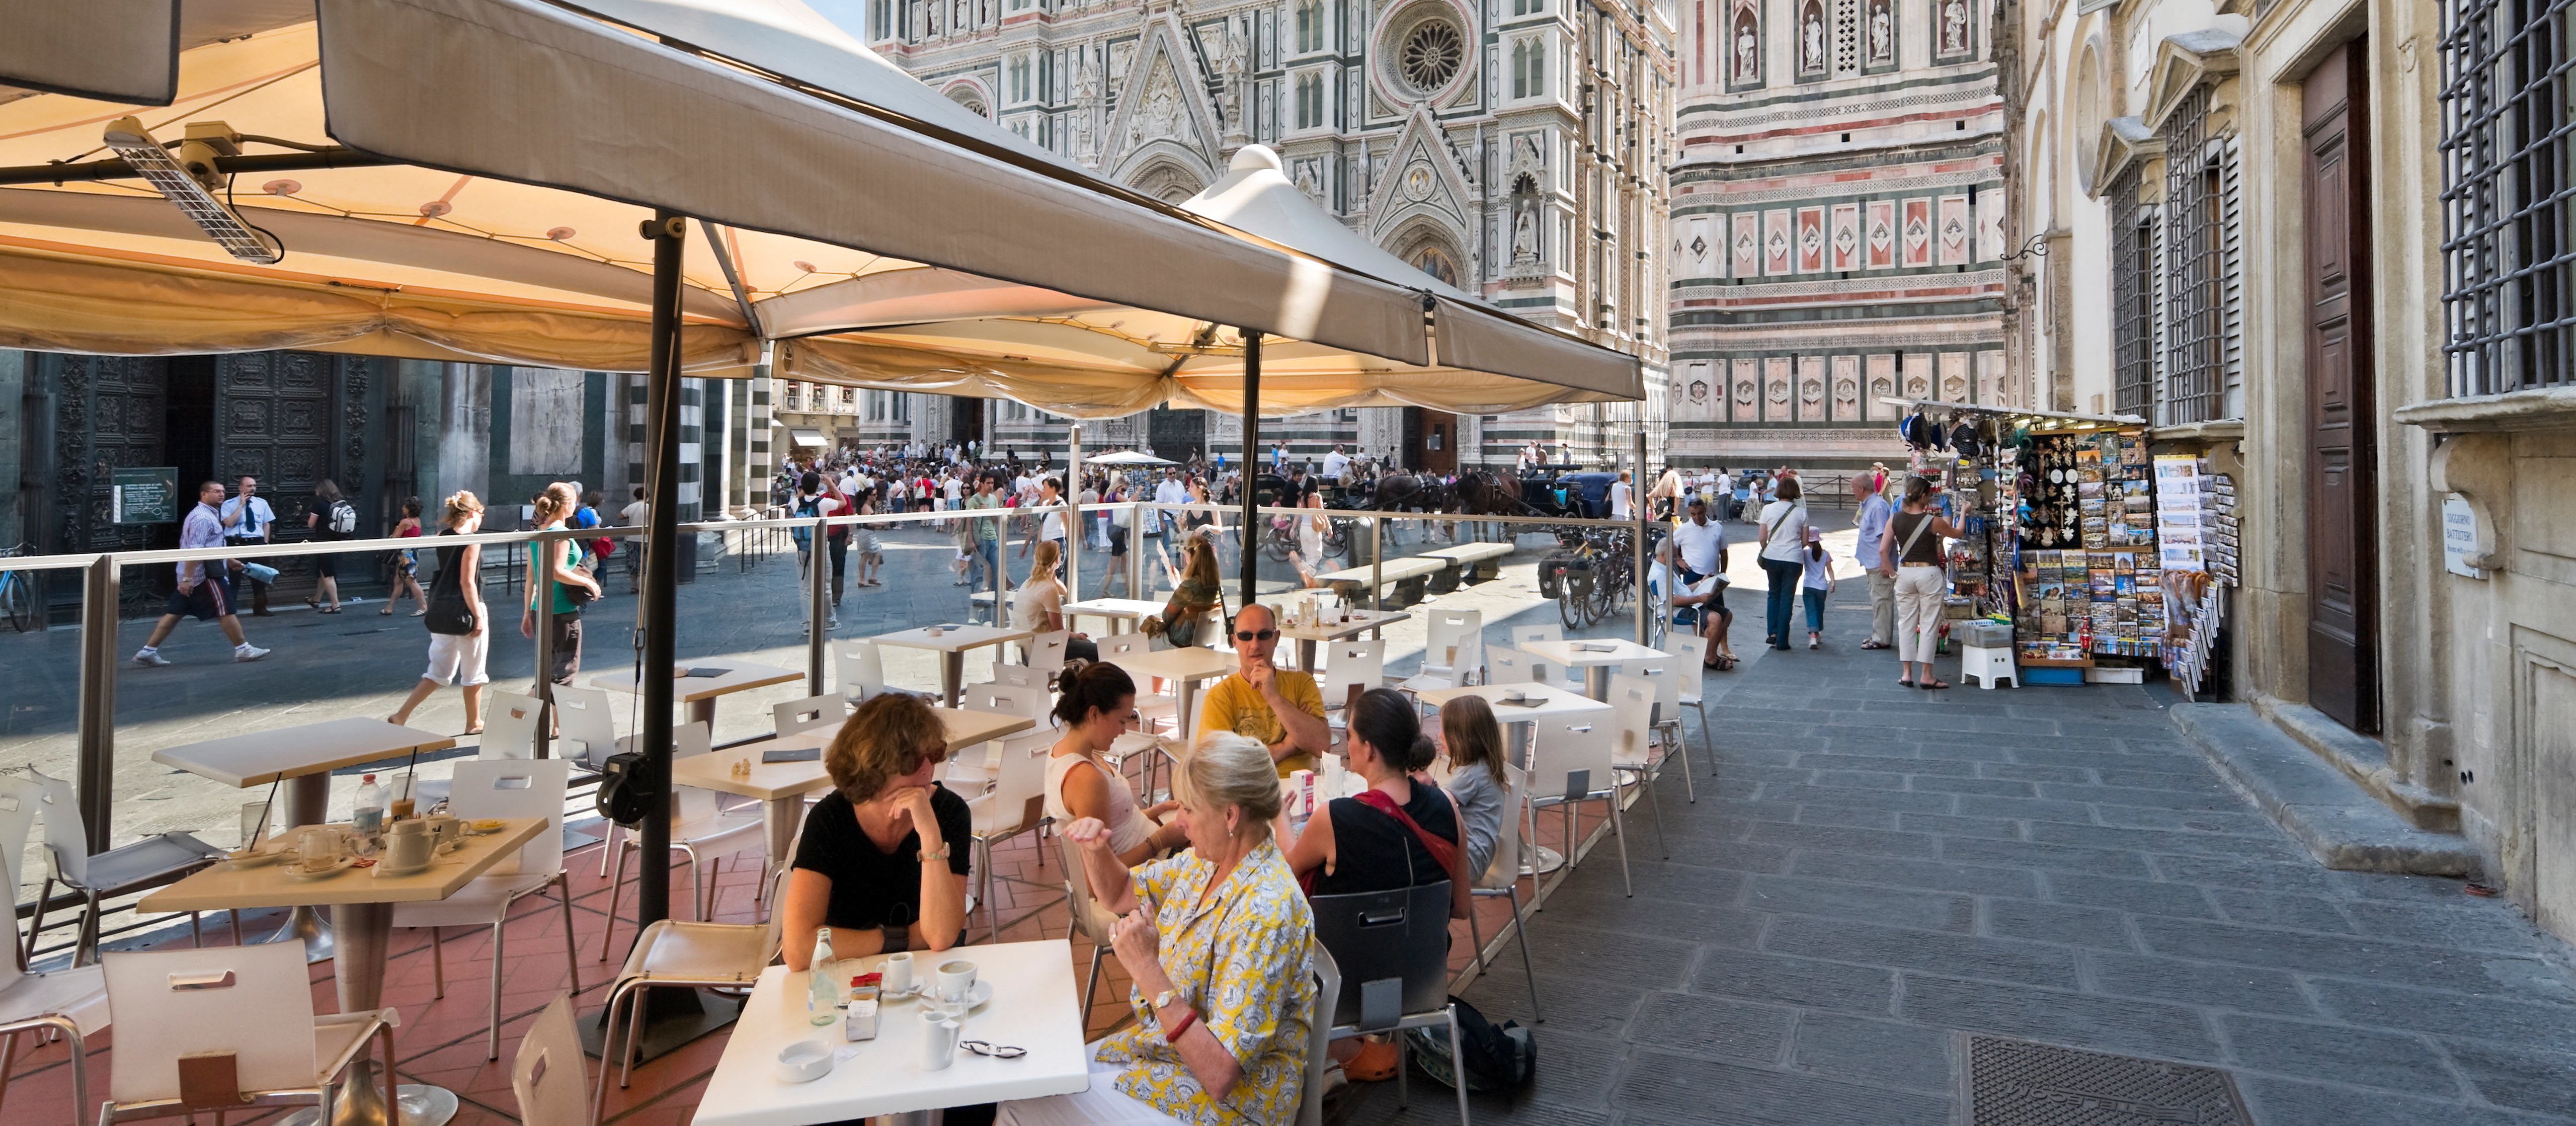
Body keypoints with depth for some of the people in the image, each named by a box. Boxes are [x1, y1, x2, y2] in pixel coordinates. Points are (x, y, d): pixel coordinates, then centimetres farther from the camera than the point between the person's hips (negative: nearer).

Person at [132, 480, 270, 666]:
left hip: (191, 575, 10)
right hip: (206, 574, -10)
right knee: (226, 611, -3)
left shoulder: (206, 515, 19)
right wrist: (187, 578, -26)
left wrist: (229, 560, 34)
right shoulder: (203, 518, -16)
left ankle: (148, 651, 9)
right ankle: (243, 649, 2)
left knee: (175, 612, 9)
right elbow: (194, 550, -23)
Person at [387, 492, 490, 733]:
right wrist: (478, 616, -16)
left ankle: (401, 715, 9)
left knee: (439, 672, 17)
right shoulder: (471, 541, -15)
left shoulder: (443, 536, 6)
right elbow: (467, 582, -18)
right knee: (473, 672, 9)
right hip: (465, 610, -7)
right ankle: (474, 723, 21)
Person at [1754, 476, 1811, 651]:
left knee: (1774, 594, 19)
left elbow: (1762, 538, 0)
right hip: (1793, 559, -1)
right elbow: (1805, 541, 2)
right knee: (1787, 598, 5)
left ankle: (1773, 633, 11)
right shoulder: (1801, 512, -4)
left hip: (1772, 558, 1)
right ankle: (1782, 640, 5)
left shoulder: (1768, 509, -4)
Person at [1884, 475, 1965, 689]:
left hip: (1904, 573, 3)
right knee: (1929, 625, 3)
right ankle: (1927, 676, 6)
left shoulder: (1895, 520, -2)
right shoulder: (1933, 521, -10)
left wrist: (1893, 572, 7)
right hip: (1928, 573, -3)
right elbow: (1957, 533, 10)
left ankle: (1906, 673, 12)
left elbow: (1883, 550, -5)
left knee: (1906, 623, 10)